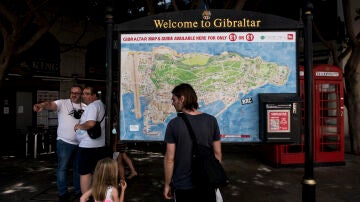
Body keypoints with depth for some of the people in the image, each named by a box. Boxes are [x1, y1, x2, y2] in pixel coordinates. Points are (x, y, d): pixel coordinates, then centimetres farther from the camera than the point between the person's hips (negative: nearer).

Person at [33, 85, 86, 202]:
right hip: (64, 142, -4)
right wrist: (42, 105, -45)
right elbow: (51, 105, -24)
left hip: (80, 143, 4)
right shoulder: (62, 103, -5)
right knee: (62, 168, 3)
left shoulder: (85, 107, 7)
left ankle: (78, 191, 30)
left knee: (78, 168, 15)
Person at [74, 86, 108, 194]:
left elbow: (91, 123, -29)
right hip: (101, 145, 9)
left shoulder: (92, 106, -14)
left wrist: (79, 126, -13)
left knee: (85, 173, 1)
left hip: (88, 146, -9)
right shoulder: (101, 104, 14)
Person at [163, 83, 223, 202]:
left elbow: (169, 159, -12)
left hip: (182, 185, -1)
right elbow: (217, 153, -1)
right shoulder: (211, 121, -8)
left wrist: (167, 184, 1)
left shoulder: (174, 124, -15)